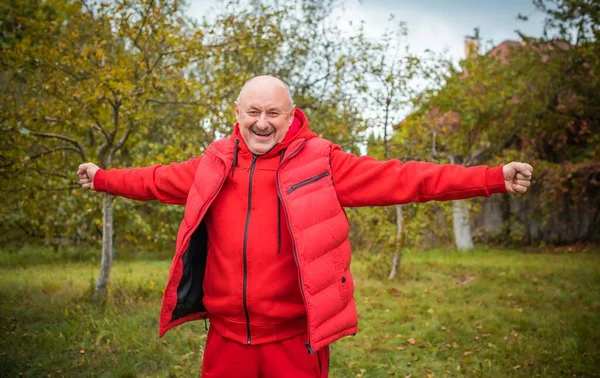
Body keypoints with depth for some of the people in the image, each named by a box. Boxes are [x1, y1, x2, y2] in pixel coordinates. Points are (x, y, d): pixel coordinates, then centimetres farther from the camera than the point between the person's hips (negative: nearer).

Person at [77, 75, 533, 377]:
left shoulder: (320, 161, -6)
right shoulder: (215, 163, 6)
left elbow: (398, 178, -10)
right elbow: (159, 180, 22)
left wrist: (493, 178, -16)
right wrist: (102, 177, 29)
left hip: (294, 336, -3)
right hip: (227, 332, 4)